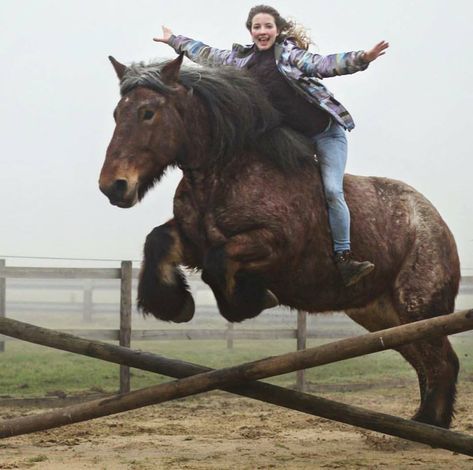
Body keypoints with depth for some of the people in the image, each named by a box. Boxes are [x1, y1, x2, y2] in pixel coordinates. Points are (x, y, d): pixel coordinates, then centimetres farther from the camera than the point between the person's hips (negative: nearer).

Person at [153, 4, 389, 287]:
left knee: (333, 191, -15)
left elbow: (322, 65, -23)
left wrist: (361, 59, -38)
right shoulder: (242, 59, 5)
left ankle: (343, 259, -12)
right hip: (294, 139, 6)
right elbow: (206, 55, 19)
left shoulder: (289, 52, -10)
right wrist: (174, 40, 29)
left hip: (327, 132, -6)